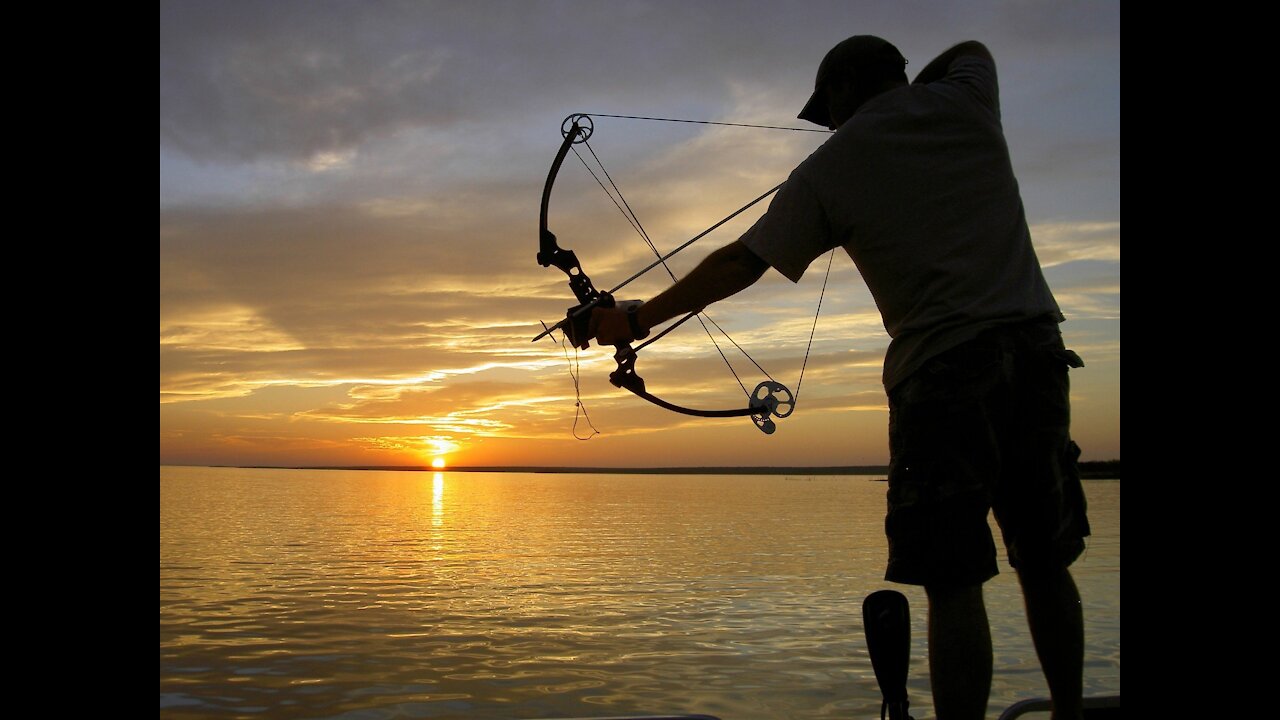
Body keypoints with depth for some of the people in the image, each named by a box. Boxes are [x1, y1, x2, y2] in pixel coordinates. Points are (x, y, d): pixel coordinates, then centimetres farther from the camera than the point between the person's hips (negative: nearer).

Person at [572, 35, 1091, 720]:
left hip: (942, 371, -4)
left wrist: (636, 320, 10)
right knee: (1045, 563, 14)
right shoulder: (965, 101, 11)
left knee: (953, 583, -2)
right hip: (1035, 353, 5)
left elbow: (740, 263, 2)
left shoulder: (828, 169, 2)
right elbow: (970, 48, 36)